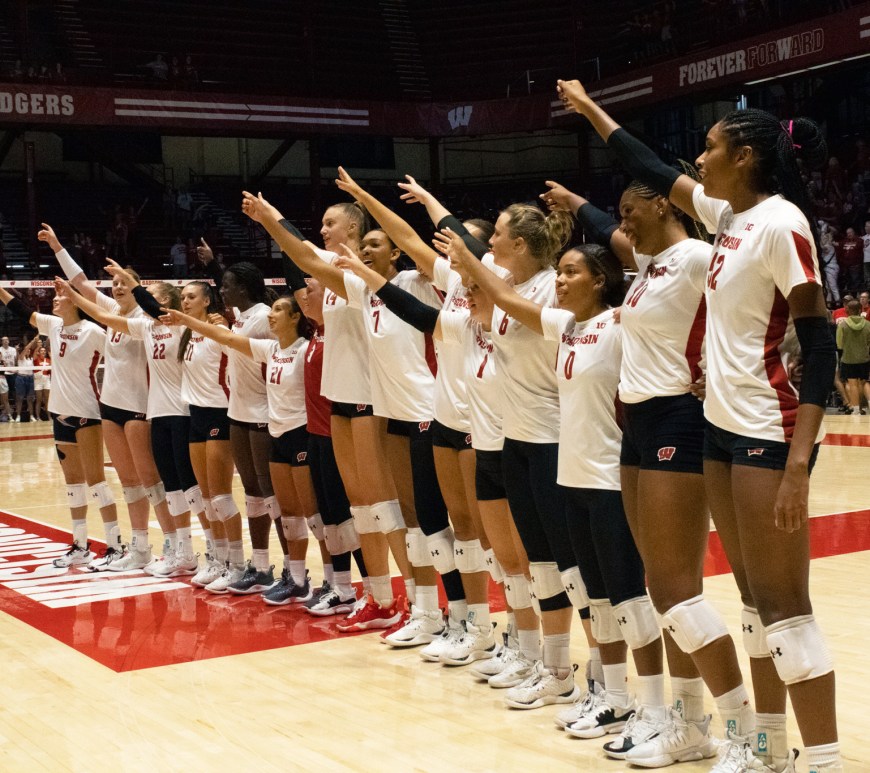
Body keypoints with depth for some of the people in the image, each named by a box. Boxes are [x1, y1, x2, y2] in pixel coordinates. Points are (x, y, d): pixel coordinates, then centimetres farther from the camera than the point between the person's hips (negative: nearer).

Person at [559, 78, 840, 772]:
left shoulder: (780, 222, -15)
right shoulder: (729, 215, 9)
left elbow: (820, 345, -19)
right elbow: (654, 173, 24)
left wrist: (798, 463, -25)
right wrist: (588, 107, 31)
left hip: (768, 434, -9)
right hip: (723, 426, 9)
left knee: (783, 601, -6)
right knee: (756, 595, 13)